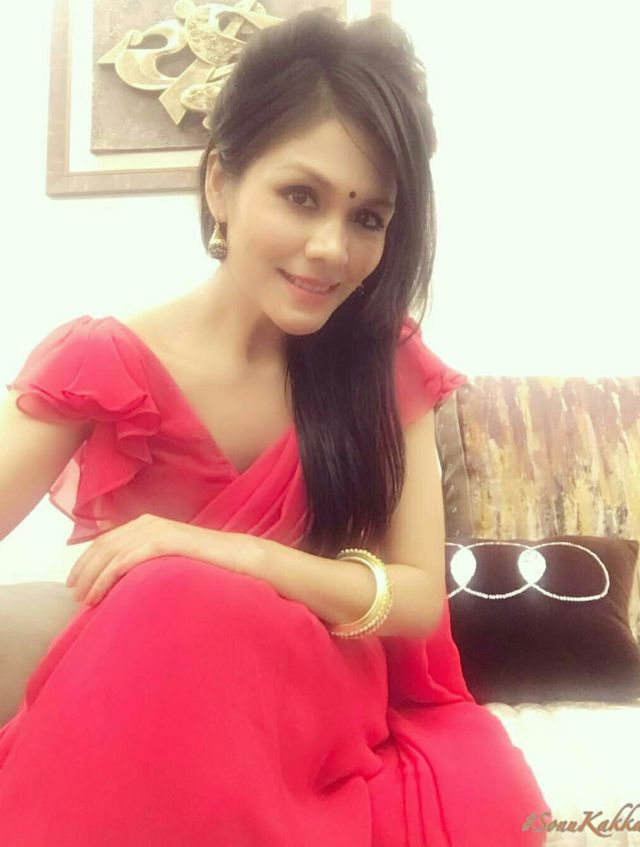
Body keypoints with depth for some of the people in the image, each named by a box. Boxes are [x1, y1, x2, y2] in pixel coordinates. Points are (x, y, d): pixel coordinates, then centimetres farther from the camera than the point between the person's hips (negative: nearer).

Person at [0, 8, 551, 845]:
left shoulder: (389, 368, 0)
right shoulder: (100, 364, -6)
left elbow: (422, 599, -7)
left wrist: (232, 555, -24)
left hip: (334, 717, 2)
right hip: (134, 729, -1)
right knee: (171, 601, -34)